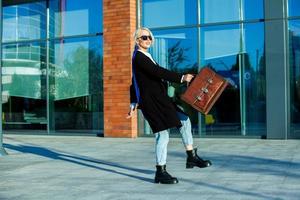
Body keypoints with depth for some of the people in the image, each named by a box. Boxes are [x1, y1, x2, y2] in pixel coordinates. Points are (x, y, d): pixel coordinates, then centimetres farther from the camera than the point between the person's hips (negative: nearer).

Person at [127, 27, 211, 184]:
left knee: (184, 120, 11)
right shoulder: (139, 57, -12)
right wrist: (182, 78, -22)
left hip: (158, 99, 10)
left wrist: (133, 103, 22)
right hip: (150, 100, -10)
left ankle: (192, 157, 19)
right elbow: (158, 72, -23)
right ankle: (160, 172, 4)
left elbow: (134, 82, 20)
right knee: (162, 134, -7)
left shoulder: (143, 56, 17)